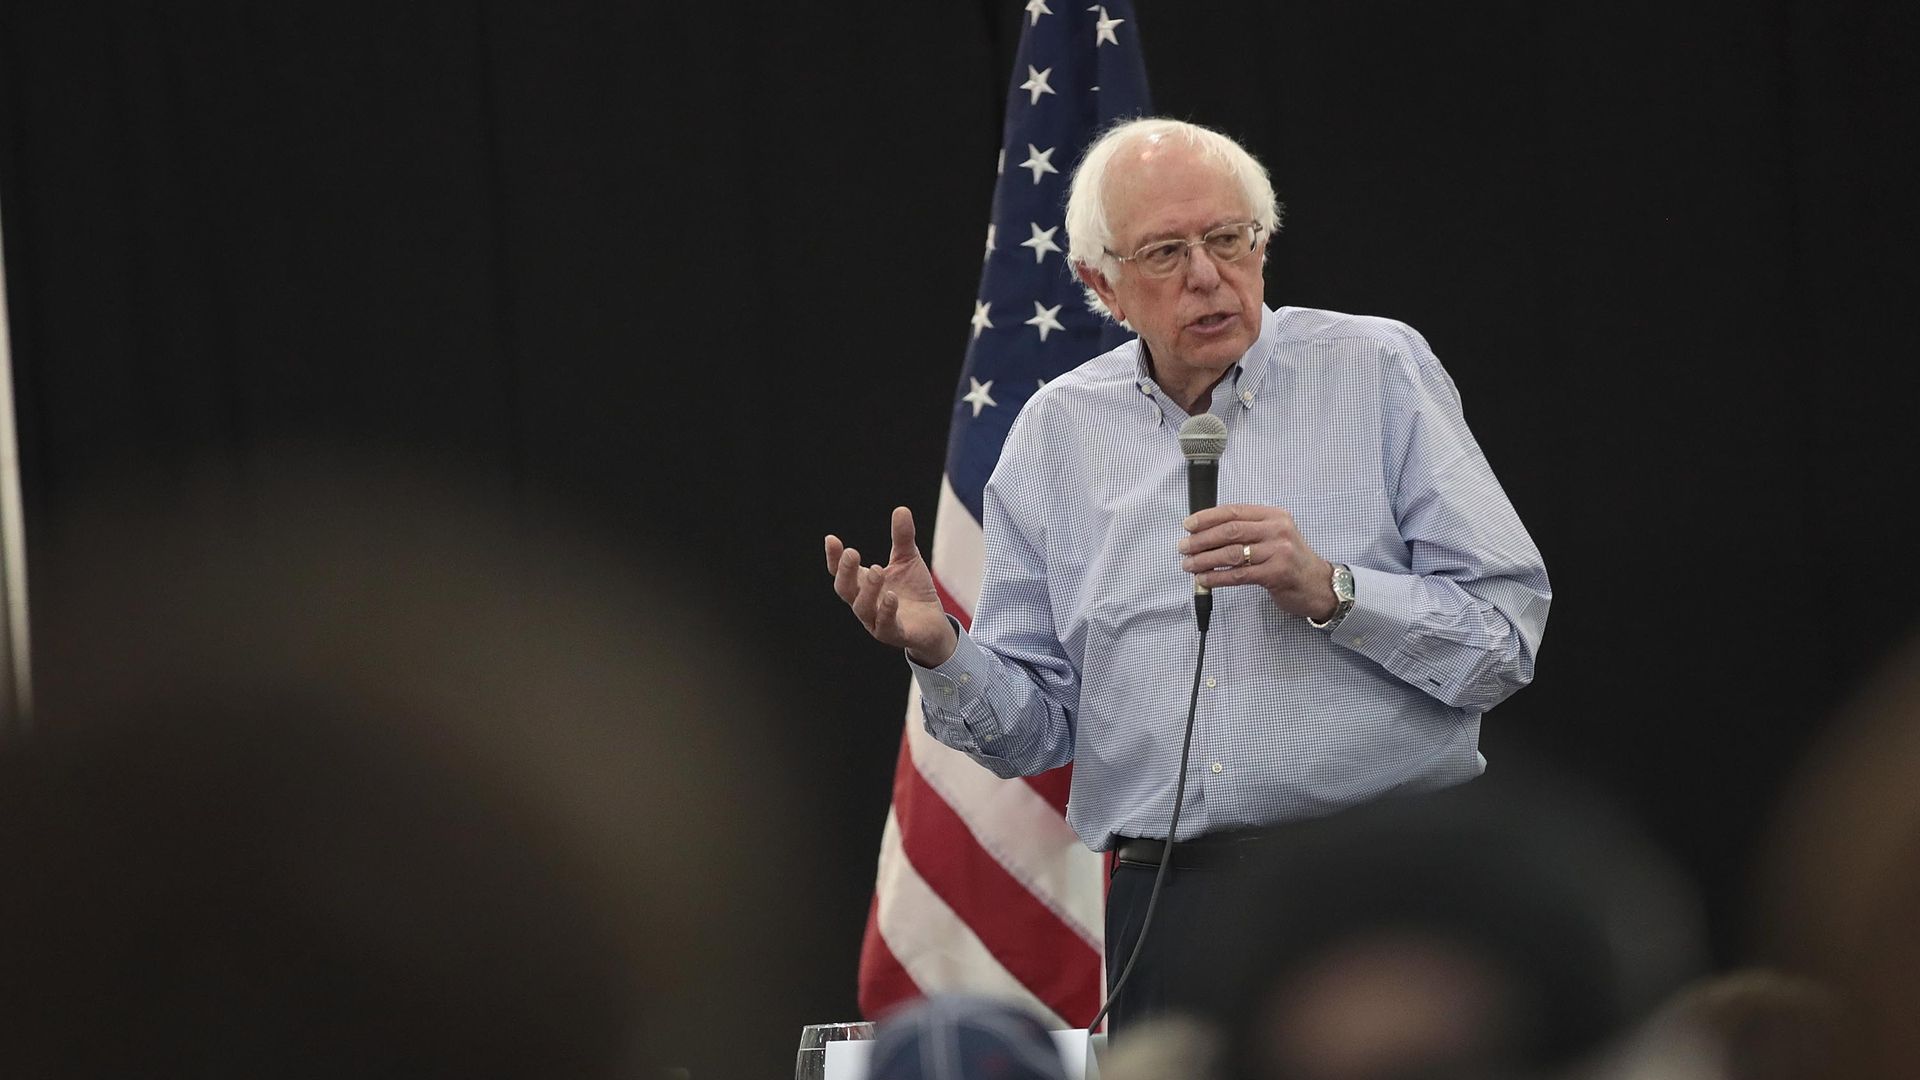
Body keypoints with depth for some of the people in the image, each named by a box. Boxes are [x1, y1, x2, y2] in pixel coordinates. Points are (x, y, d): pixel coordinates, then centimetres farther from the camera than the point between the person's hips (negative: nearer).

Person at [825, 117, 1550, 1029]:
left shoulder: (1379, 369, 5)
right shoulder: (1056, 431, 13)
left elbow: (1509, 631, -1)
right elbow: (1037, 731, 14)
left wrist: (1330, 592, -13)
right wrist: (940, 654, -5)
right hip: (1163, 903, 2)